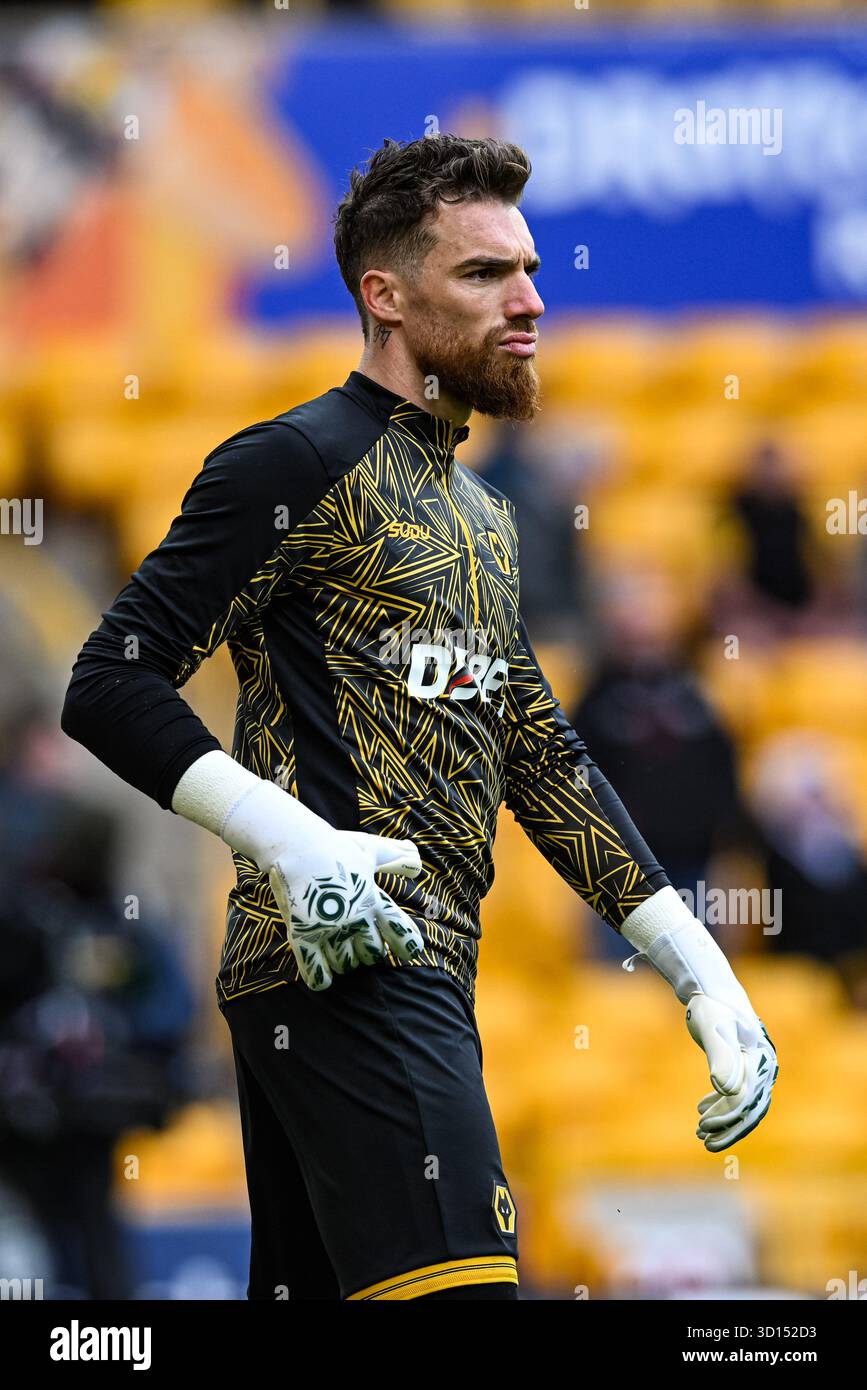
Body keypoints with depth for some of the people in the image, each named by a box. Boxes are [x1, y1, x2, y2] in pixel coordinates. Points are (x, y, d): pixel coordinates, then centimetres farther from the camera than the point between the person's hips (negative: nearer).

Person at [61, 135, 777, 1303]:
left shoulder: (480, 515, 23)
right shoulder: (301, 463, -4)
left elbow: (539, 755, 25)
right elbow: (110, 684, -9)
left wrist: (698, 967, 18)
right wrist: (290, 842, -21)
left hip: (423, 973, 9)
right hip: (341, 960, -9)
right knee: (455, 1288, -21)